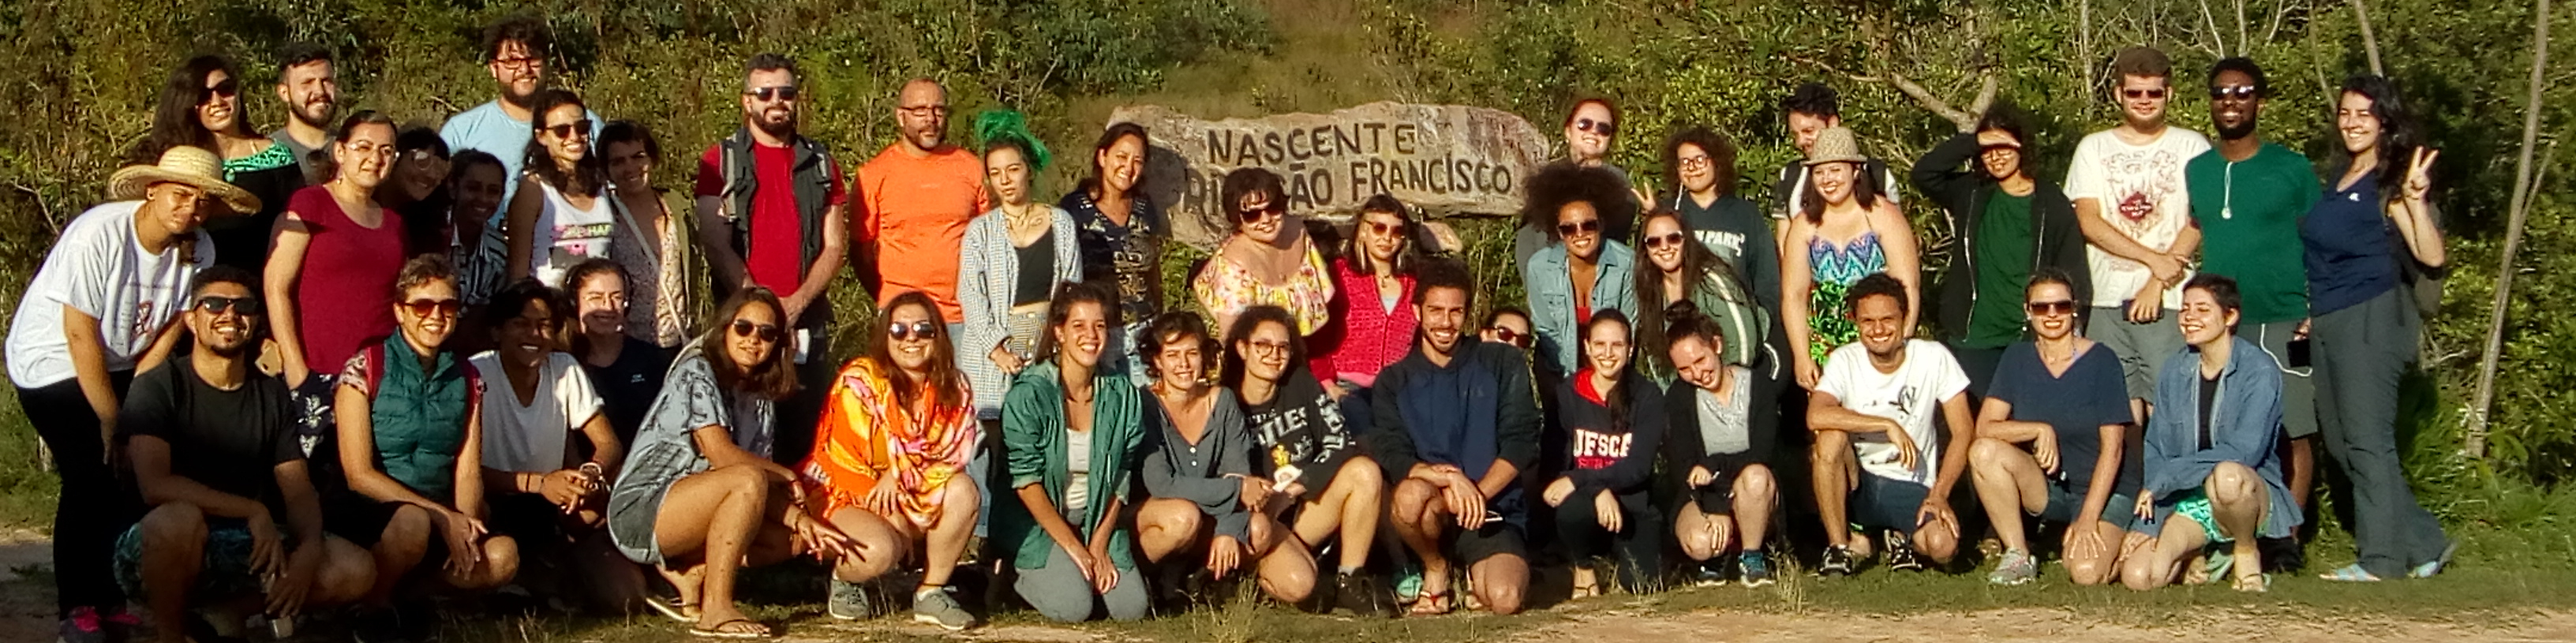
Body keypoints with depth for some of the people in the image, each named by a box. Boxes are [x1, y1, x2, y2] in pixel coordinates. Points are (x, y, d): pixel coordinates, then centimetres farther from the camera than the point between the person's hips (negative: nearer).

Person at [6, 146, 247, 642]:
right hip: (54, 363, -5)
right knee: (91, 476, -15)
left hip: (121, 365, 5)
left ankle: (112, 596, 9)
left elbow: (171, 326, -5)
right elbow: (81, 336, -23)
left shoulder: (199, 249, -11)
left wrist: (134, 396, -13)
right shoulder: (97, 234, -26)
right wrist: (111, 420, -19)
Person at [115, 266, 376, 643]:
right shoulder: (159, 386, -7)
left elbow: (300, 492, 2)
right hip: (156, 550, -5)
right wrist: (253, 512, -23)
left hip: (247, 548, 5)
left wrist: (309, 551, -19)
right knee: (179, 518, -40)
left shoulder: (272, 396, 9)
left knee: (356, 571, -16)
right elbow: (155, 485, -21)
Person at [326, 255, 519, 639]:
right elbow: (359, 475, -12)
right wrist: (443, 516, -20)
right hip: (367, 516, -5)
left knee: (502, 558, -23)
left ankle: (400, 583, -3)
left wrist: (466, 527, -18)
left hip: (440, 518, 5)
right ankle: (372, 605, -9)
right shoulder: (366, 368, -6)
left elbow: (468, 470, 4)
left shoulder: (466, 378, 10)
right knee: (412, 522, -38)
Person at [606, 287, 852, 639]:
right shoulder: (697, 373, -8)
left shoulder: (760, 400, 14)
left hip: (689, 515, 8)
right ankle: (716, 610, -30)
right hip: (640, 511, -8)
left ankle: (686, 572, -5)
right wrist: (788, 476, -8)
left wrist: (800, 520, -15)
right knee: (747, 480, -31)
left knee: (795, 537, -4)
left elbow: (767, 488, 4)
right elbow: (721, 454, -19)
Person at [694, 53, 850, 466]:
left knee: (806, 441, 0)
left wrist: (795, 304, -8)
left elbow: (835, 246, 7)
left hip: (808, 326, 2)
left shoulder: (819, 163, 12)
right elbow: (716, 246, -4)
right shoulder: (721, 160, 4)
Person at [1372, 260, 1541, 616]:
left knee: (1505, 600, -27)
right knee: (1410, 496, -37)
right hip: (1434, 507, 0)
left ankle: (1478, 569, 13)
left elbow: (1521, 443, -1)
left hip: (1495, 504, 0)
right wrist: (1449, 477, -23)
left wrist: (1479, 492, -16)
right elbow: (1390, 458, -5)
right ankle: (1436, 569, -4)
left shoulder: (1504, 364, 6)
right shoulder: (1394, 382, 8)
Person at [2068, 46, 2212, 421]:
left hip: (2170, 304, -2)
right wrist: (2153, 258, -8)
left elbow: (2199, 222, -1)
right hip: (2107, 301, 2)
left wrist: (2157, 284, -10)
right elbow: (2088, 222, 2)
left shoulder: (2191, 147, 7)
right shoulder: (2093, 148, 12)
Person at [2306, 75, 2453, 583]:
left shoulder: (2389, 182, -6)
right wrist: (2312, 311, 20)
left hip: (2370, 318, -9)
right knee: (2340, 441, 9)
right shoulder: (2337, 176, 16)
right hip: (2328, 323, 9)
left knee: (2366, 439, -8)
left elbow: (2432, 257, -16)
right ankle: (2424, 544, 15)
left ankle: (2383, 560, -1)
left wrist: (2415, 199, -29)